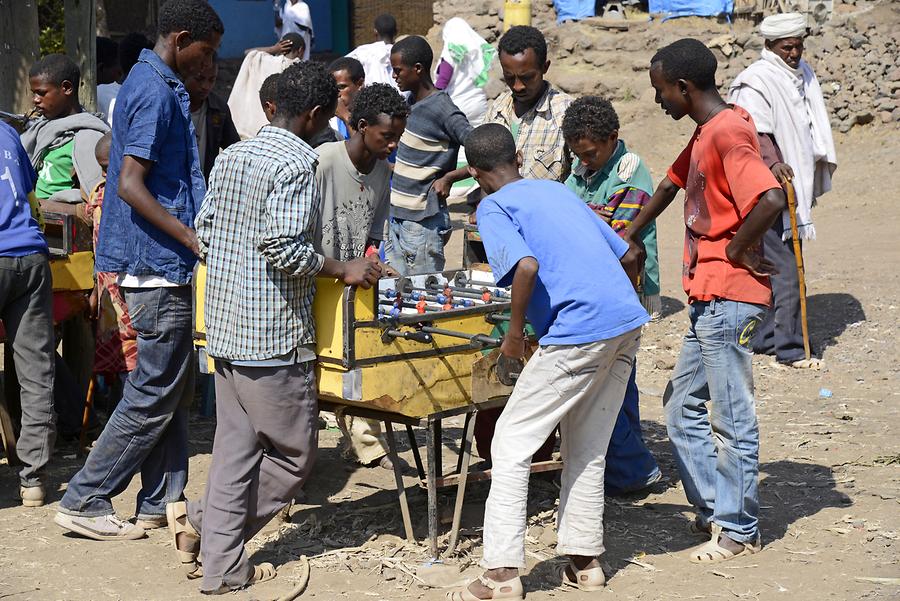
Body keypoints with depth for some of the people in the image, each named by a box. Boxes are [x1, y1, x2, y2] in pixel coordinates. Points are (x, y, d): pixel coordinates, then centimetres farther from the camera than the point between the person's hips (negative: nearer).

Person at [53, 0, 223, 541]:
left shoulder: (162, 86, 15)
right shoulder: (155, 92, -16)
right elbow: (130, 184, -23)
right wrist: (193, 238, -22)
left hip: (166, 263, 10)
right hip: (159, 264, -10)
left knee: (176, 388, 14)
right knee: (155, 393, -3)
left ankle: (161, 501, 20)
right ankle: (84, 502, 5)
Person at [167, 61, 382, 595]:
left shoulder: (232, 156, 12)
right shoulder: (297, 164, -14)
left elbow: (204, 232, 15)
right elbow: (284, 247, -23)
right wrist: (344, 269, -12)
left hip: (226, 328, 9)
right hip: (274, 335, -9)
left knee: (236, 447, 12)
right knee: (294, 455, 5)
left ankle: (223, 565, 12)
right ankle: (203, 518, 6)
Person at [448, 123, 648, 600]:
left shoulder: (493, 208, 0)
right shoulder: (559, 190, 22)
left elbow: (527, 266, -19)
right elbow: (628, 256, 21)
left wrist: (515, 333, -6)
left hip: (577, 333, -7)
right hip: (629, 323, 8)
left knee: (511, 443, 2)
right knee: (586, 449, 19)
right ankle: (584, 561, 23)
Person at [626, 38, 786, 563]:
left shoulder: (727, 133, -18)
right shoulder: (705, 133, 14)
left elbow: (772, 198, -31)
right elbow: (672, 184, 29)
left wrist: (735, 251, -19)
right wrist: (630, 238, 31)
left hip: (729, 298, -10)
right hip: (709, 298, 10)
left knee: (732, 418, 0)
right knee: (683, 407, 16)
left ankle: (739, 530, 11)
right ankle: (715, 509, 23)